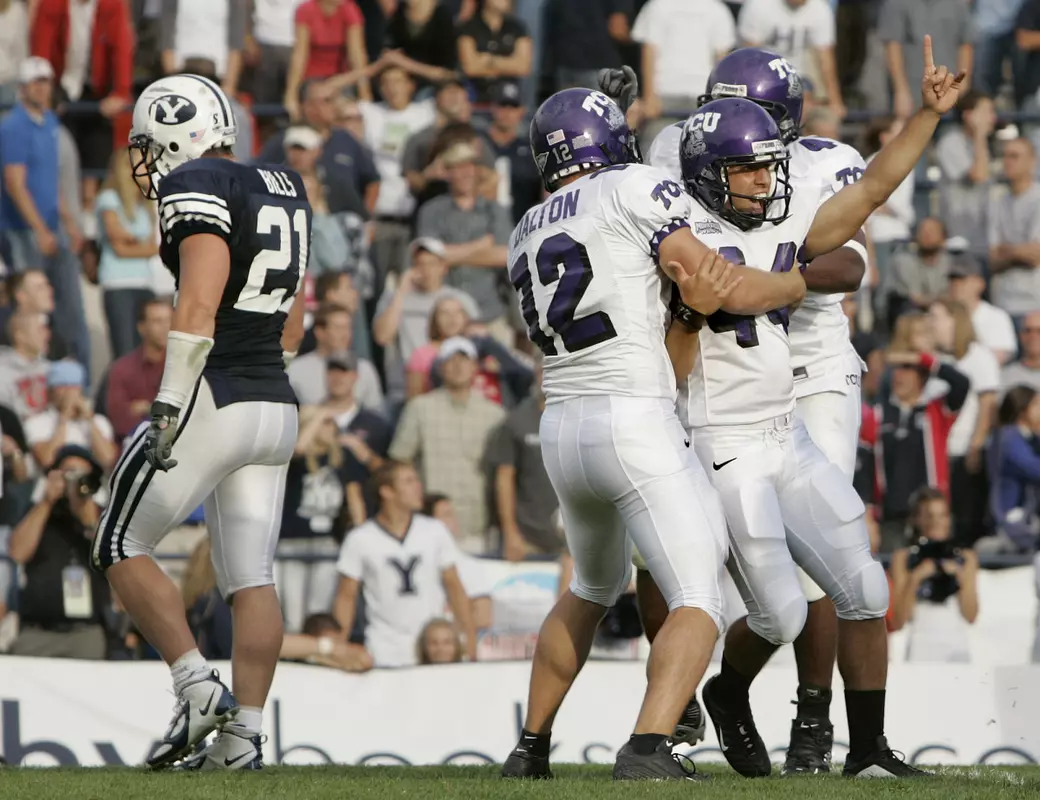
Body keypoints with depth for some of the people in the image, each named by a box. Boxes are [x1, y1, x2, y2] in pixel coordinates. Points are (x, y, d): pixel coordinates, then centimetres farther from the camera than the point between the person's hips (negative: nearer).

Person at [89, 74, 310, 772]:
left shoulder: (197, 188, -9)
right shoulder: (284, 193, 18)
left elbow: (200, 305, -20)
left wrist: (170, 405, -21)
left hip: (211, 402, -8)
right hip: (277, 409, 8)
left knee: (122, 547, 4)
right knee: (251, 576, 6)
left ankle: (197, 685, -8)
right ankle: (244, 733, 1)